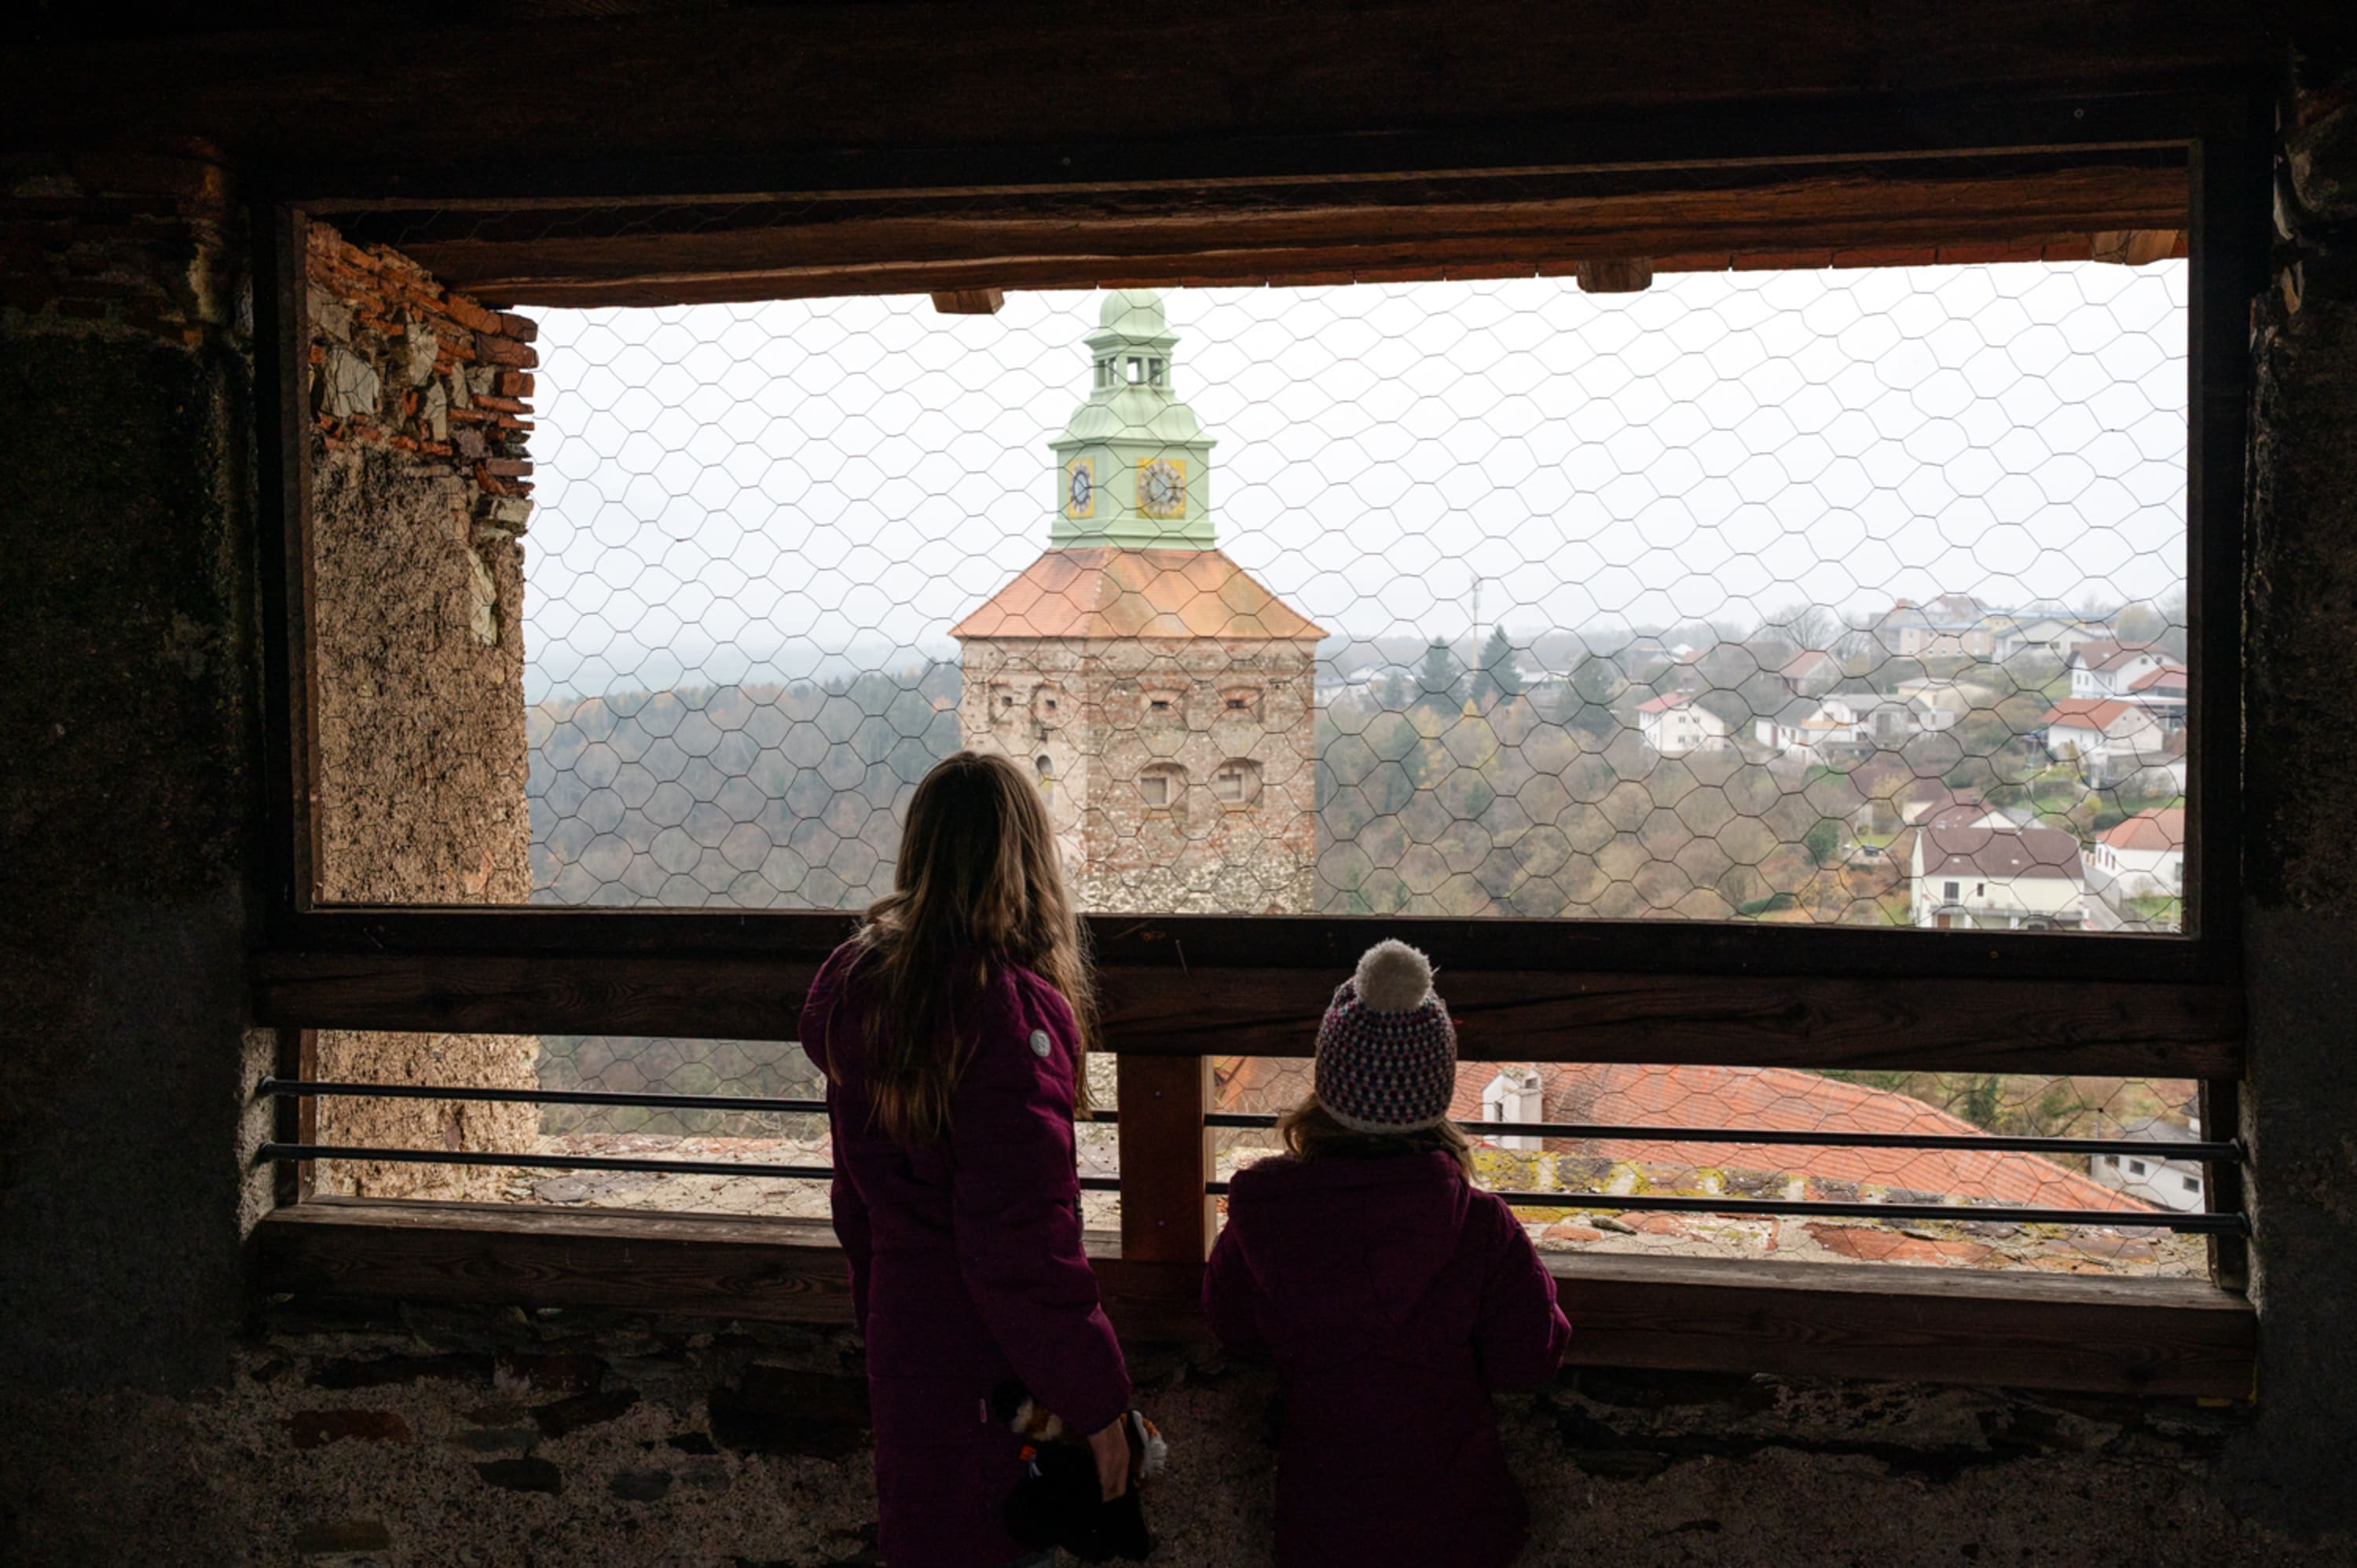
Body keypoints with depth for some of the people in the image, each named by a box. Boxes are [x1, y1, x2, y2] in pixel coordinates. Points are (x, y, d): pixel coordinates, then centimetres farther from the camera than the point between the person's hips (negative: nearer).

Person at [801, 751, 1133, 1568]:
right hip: (985, 1362, -7)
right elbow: (1021, 1237, -23)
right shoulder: (1007, 1008, -23)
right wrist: (1098, 1402, -15)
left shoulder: (858, 982, 1)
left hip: (897, 1331, 7)